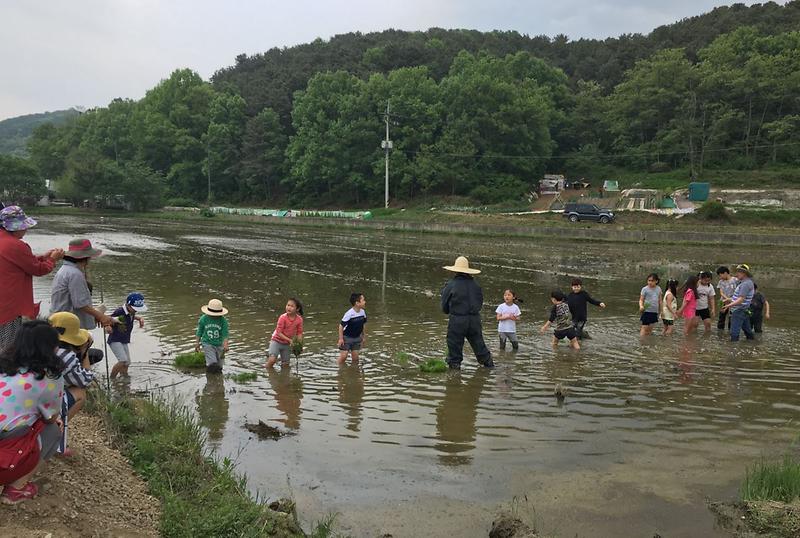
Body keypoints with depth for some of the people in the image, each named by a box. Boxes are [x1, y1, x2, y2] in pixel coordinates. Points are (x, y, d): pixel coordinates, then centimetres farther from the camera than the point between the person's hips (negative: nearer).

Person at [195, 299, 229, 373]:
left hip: (219, 344, 2)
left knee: (218, 366, 9)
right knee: (213, 364, -18)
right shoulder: (203, 319, -8)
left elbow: (225, 334, -10)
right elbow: (199, 332, 6)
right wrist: (197, 343, 13)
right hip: (207, 343, -2)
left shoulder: (223, 320, -10)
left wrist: (225, 345, -23)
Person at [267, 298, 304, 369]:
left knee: (285, 364, 9)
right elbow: (279, 333, -20)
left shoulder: (299, 319, -12)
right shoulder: (283, 318, -22)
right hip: (276, 341, -4)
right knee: (272, 360, -24)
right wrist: (289, 340, -28)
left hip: (287, 344, 4)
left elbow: (299, 333, -3)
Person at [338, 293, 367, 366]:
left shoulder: (363, 312, -6)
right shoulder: (349, 314, -25)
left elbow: (363, 325, 9)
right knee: (343, 356, -5)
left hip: (357, 338, 5)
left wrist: (364, 337, 14)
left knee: (355, 356, 5)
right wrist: (341, 339, -16)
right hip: (347, 337, -5)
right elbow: (341, 325, -18)